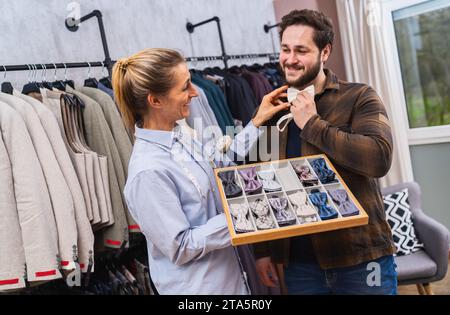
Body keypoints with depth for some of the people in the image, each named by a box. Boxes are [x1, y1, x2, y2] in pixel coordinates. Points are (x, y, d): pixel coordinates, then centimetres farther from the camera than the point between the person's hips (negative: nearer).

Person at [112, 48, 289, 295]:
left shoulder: (179, 135, -3)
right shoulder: (149, 172, -29)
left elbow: (223, 164, 13)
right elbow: (180, 248, -24)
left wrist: (257, 122, 9)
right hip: (196, 285, -8)